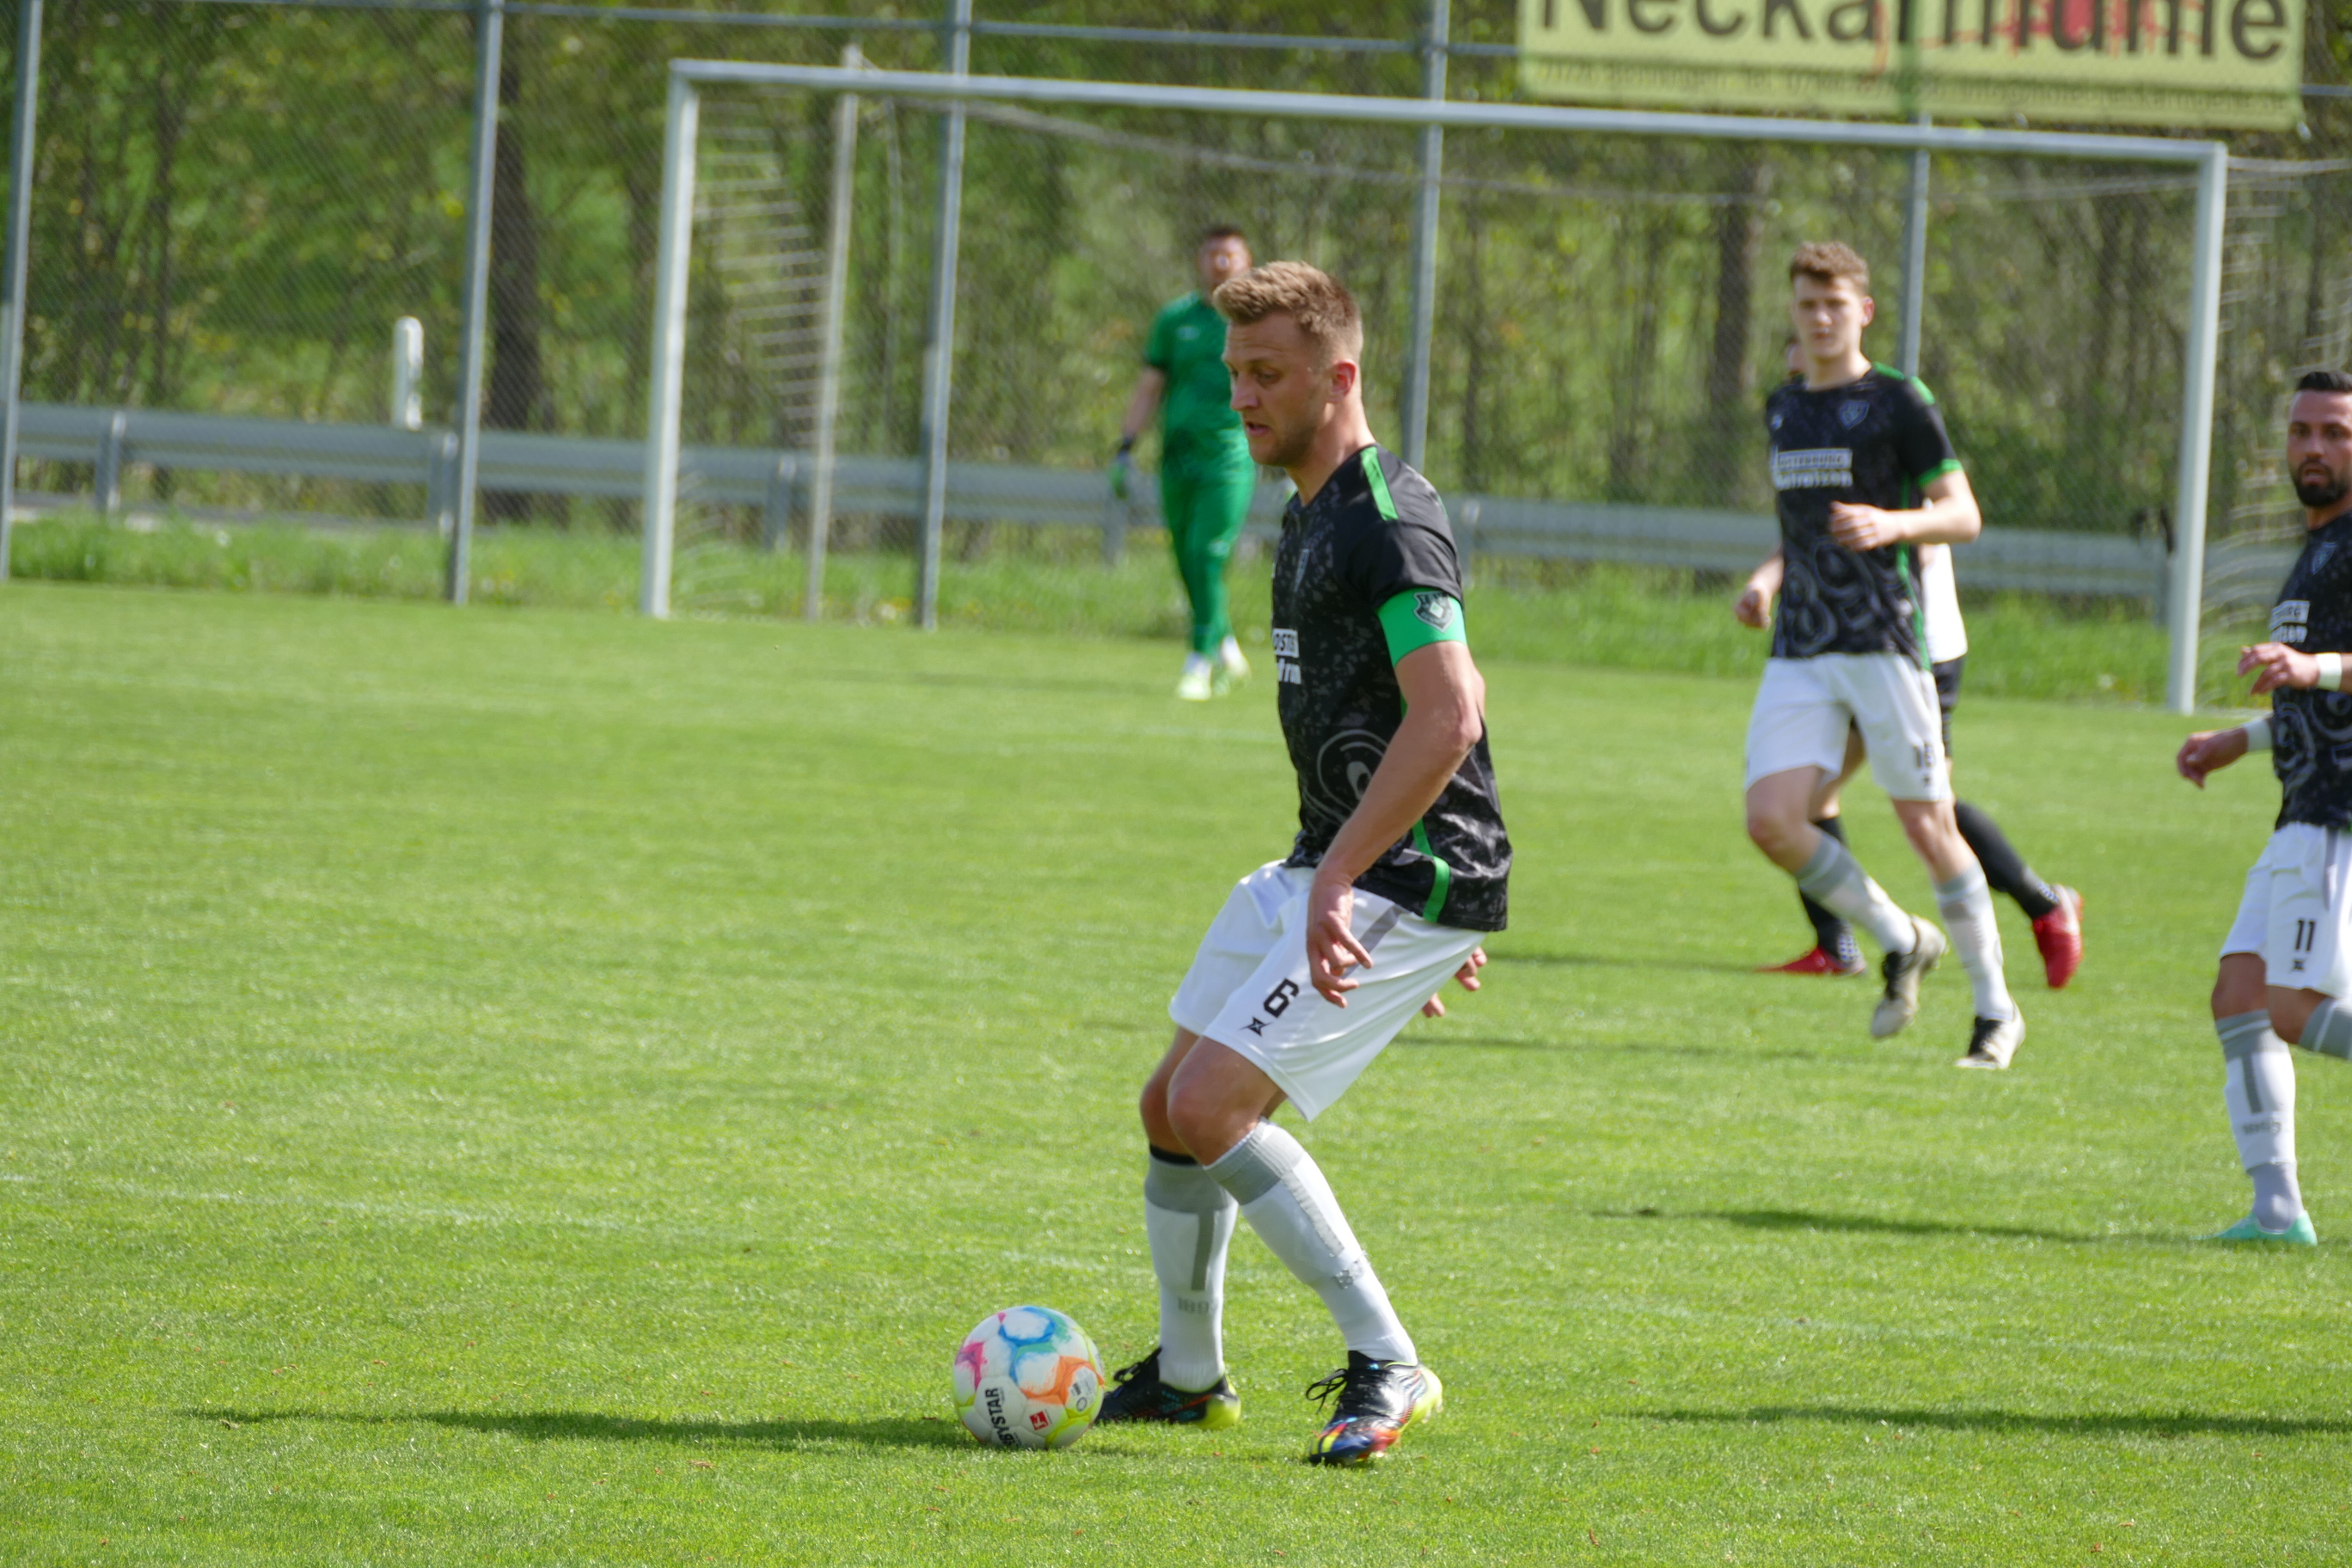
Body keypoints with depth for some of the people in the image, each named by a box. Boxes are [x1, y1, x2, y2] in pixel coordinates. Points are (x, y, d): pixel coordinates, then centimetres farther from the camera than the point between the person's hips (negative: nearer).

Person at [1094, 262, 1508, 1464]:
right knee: (1172, 1106, 14)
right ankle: (1186, 1376, 31)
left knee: (1212, 1108, -18)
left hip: (1407, 878, -10)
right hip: (1330, 870, 10)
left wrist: (1339, 878, -30)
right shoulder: (1310, 515, 15)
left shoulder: (1389, 521, -18)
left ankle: (1386, 1366, -11)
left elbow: (1449, 716, -27)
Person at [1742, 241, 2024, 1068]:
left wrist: (1893, 525, -22)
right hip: (1800, 655, 5)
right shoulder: (1781, 409, 15)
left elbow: (1963, 515, -6)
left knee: (1929, 827, -3)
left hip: (1885, 643, -5)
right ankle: (1900, 943, 11)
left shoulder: (1897, 402, -4)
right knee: (1771, 821, -11)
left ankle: (1995, 1007, 11)